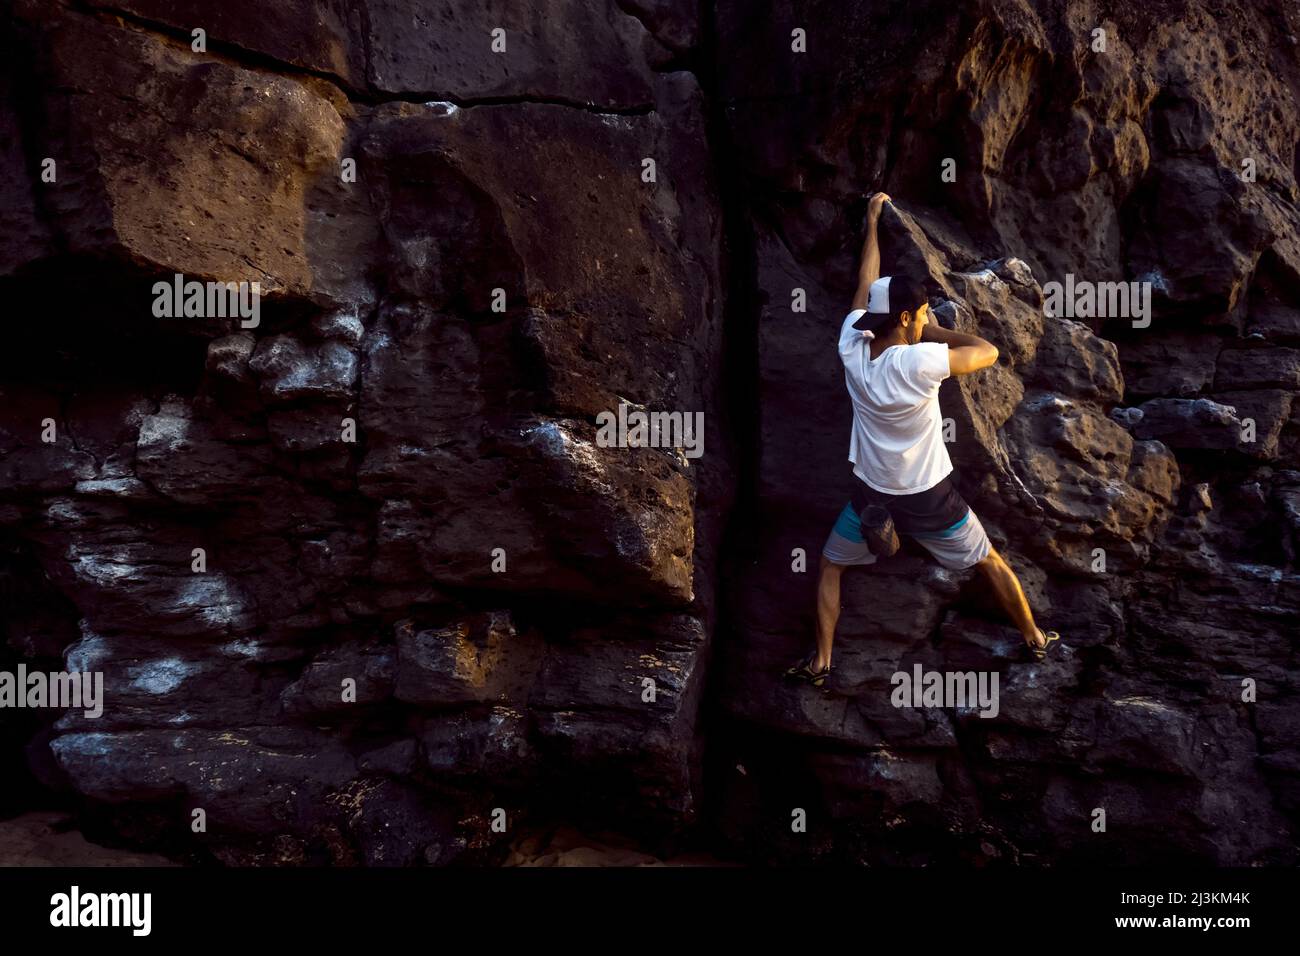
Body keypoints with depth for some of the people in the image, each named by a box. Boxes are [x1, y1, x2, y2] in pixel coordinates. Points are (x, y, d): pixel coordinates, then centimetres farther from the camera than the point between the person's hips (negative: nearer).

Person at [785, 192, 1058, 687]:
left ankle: (820, 661, 19)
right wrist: (937, 332, -3)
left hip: (872, 494, 3)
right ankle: (1034, 638, 38)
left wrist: (873, 222, 13)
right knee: (991, 563, 21)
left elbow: (865, 287, 1)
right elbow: (989, 352, -14)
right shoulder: (920, 362, -27)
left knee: (829, 567, 22)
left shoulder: (851, 347, -14)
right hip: (930, 496, -2)